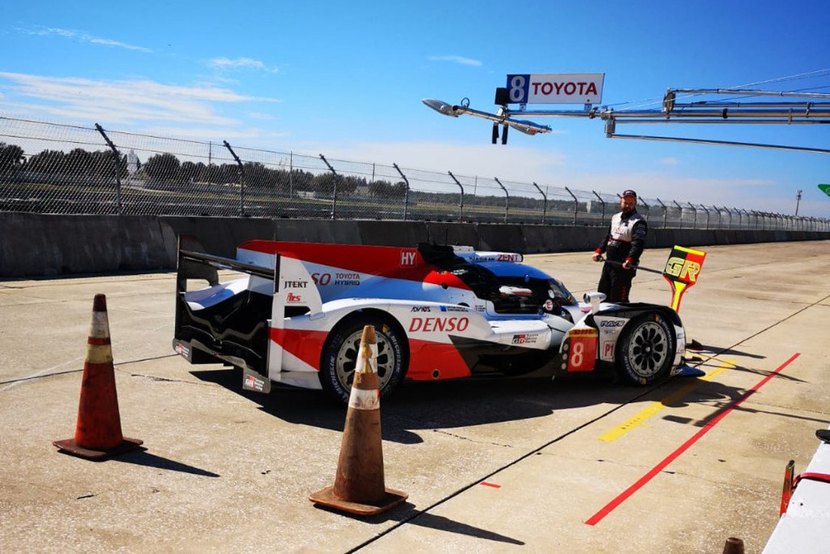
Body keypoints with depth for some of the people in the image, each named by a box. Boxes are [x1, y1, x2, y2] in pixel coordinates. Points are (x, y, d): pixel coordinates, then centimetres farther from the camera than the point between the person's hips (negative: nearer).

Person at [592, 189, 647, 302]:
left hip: (624, 266, -8)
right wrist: (599, 250, 11)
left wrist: (630, 260, -38)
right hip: (609, 262, 8)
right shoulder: (615, 218, 15)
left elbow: (638, 244, -23)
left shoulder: (638, 222, -11)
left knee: (618, 299, -7)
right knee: (602, 293, 16)